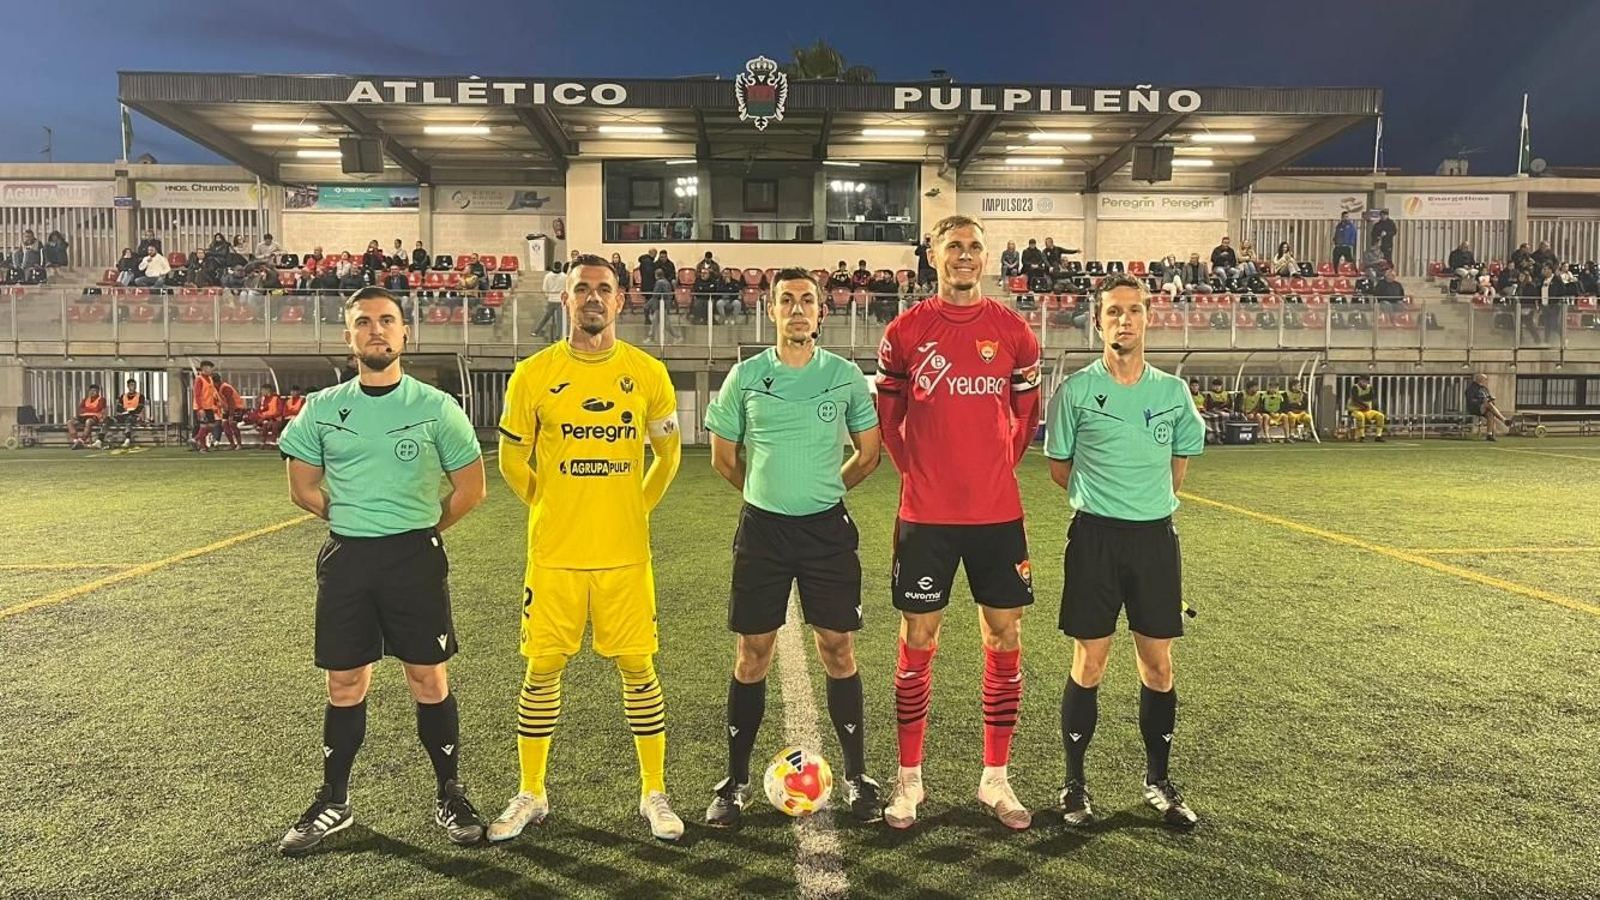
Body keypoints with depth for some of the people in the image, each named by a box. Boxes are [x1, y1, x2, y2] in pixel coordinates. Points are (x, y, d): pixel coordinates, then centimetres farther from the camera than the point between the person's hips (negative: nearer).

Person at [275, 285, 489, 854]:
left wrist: (420, 529, 6)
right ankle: (333, 803, 25)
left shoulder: (435, 407, -2)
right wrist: (356, 521, 8)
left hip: (416, 557, -2)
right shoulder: (322, 409, 4)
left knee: (429, 681, 3)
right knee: (344, 685, 9)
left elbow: (470, 488, 3)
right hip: (345, 558, 2)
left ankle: (449, 795, 19)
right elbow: (303, 489, 13)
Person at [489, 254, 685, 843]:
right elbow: (512, 460, 10)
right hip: (554, 553, 0)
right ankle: (530, 795, 23)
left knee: (637, 667, 5)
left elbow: (668, 453, 14)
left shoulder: (647, 373, 1)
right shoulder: (533, 375, -1)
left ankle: (654, 793, 20)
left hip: (625, 553, 0)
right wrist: (551, 508, 10)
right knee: (543, 669, 6)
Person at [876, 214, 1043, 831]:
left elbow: (1026, 412, 13)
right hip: (926, 514, -1)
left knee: (1005, 642, 6)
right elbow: (887, 413, 9)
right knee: (917, 643, 4)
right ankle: (909, 779, 19)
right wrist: (915, 469, 5)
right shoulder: (906, 330, 0)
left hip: (998, 512, 2)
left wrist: (1001, 466, 7)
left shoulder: (1013, 330, 3)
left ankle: (995, 779, 22)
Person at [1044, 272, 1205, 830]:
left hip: (1155, 534, 3)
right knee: (1088, 664, 1)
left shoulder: (1173, 391, 6)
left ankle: (1158, 780, 24)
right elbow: (1059, 467, 7)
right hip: (1095, 535, -3)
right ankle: (1074, 783, 15)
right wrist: (1102, 500, 10)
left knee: (1158, 664, 7)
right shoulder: (1076, 390, -2)